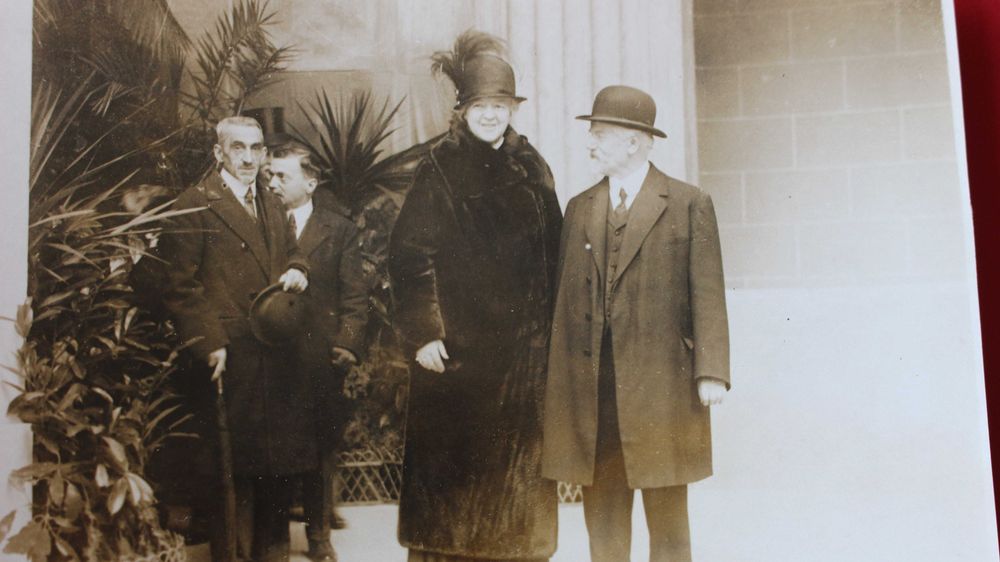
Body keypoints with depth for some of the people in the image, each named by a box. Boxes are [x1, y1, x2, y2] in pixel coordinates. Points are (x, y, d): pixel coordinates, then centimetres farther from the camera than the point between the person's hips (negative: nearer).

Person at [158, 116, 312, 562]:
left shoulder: (273, 207, 19)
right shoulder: (194, 206, -5)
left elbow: (290, 255, 27)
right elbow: (180, 285, -10)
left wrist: (297, 271, 1)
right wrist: (210, 344, -17)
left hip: (276, 358, 7)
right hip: (228, 362, -7)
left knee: (278, 464, 13)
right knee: (229, 469, -1)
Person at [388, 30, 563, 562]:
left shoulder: (531, 166, 10)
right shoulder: (439, 168, -4)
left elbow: (554, 253, 12)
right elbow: (408, 254, -8)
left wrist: (552, 329, 8)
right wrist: (422, 332, -14)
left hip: (523, 348, 4)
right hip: (458, 347, -4)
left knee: (518, 467, 9)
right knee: (453, 466, 1)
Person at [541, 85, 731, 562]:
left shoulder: (689, 204, 2)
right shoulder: (579, 209, 14)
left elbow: (707, 294, -3)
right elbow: (566, 295, 11)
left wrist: (711, 372, -11)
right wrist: (558, 381, 7)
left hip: (660, 383, -3)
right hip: (591, 386, 4)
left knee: (666, 513, 5)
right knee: (601, 508, 7)